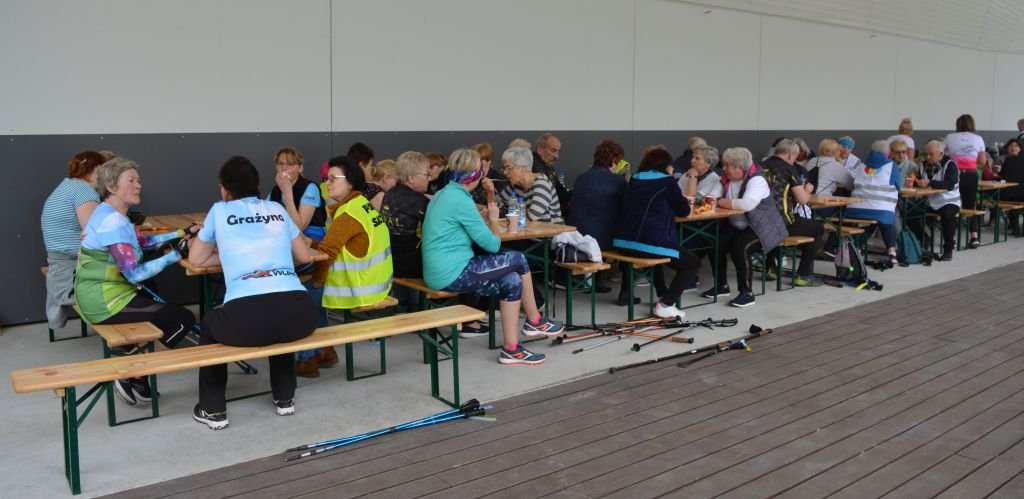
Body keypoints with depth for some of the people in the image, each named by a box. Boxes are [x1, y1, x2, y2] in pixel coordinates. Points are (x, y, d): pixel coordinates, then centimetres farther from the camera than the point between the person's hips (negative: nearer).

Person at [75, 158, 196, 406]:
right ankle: (134, 379, 1)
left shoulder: (109, 214, 9)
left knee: (165, 305, 28)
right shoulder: (112, 221, -22)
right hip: (106, 302, -10)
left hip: (100, 296, 10)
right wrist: (175, 255, -23)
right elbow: (134, 273, -26)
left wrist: (178, 235, 7)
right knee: (184, 319, -7)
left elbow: (141, 241, 19)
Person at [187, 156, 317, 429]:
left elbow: (196, 259, 30)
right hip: (300, 314, 3)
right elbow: (304, 256, 34)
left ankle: (213, 409, 32)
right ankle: (284, 397, 40)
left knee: (210, 324, 33)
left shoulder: (220, 210, 17)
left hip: (245, 317, -2)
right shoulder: (277, 209, 23)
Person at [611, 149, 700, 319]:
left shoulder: (636, 180, 17)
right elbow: (684, 211, 8)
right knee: (693, 263, 13)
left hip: (623, 242, 7)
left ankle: (663, 294, 39)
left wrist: (672, 204, 30)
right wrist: (680, 203, 28)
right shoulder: (667, 181, -1)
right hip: (649, 244, -7)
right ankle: (666, 305, 1)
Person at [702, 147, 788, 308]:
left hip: (762, 228, -7)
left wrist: (723, 202, -24)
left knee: (740, 247, -32)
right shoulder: (729, 180, 7)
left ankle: (747, 293, -17)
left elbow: (747, 204, -35)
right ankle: (721, 285, 4)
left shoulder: (756, 181, -18)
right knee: (715, 243, -16)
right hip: (737, 226, 7)